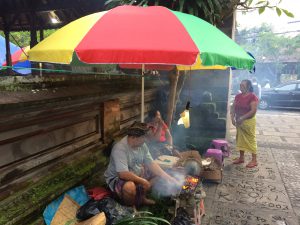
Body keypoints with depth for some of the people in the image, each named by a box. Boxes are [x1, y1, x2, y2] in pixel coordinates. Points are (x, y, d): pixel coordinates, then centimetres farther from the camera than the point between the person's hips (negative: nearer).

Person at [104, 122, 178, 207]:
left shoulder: (142, 145, -6)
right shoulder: (120, 149, -31)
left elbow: (151, 164, -4)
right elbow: (123, 174, -37)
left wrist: (167, 177, -15)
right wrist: (143, 181, -30)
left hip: (137, 174, 8)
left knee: (158, 174, 1)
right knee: (130, 187, -39)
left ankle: (142, 198, 10)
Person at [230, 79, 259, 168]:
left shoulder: (252, 97, -12)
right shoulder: (238, 96, 8)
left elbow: (253, 111, -18)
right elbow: (233, 107, 9)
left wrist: (242, 118, -20)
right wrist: (233, 117, -6)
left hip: (249, 121, -7)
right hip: (239, 121, 7)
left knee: (250, 140, -2)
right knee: (240, 139, 13)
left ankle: (254, 160, 7)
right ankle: (241, 157, 25)